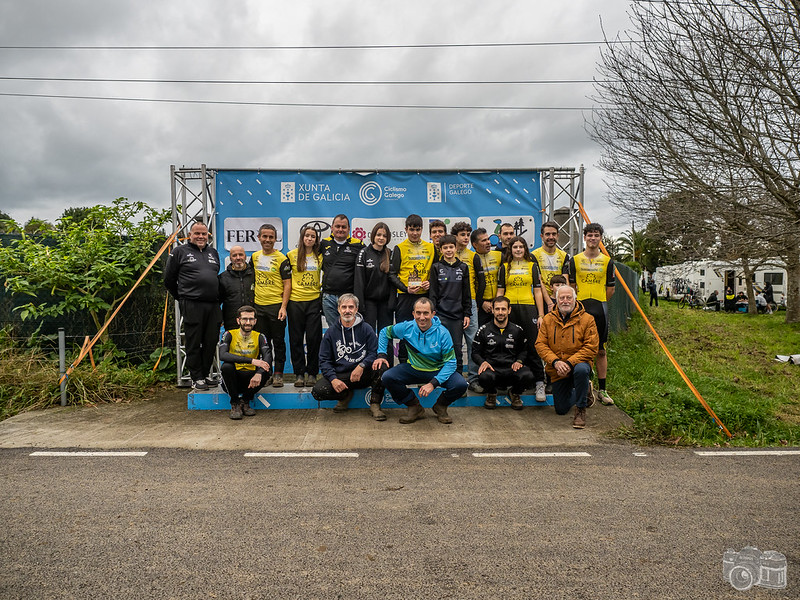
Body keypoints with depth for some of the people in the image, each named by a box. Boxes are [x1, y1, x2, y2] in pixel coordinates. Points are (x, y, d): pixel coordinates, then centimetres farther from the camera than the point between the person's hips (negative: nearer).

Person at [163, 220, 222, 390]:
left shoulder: (213, 253, 19)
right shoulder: (179, 252, 4)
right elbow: (169, 279, 7)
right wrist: (182, 297, 9)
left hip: (213, 306, 5)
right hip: (192, 306, -5)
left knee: (211, 343, 7)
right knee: (194, 344, 0)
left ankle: (205, 375, 20)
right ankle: (197, 378, 9)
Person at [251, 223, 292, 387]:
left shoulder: (281, 259, -5)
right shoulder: (255, 256, 10)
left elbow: (287, 284, -8)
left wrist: (283, 307, -16)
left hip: (276, 306, -5)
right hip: (258, 306, 5)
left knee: (278, 341, 3)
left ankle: (278, 374, 12)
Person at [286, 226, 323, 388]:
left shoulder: (320, 256, 7)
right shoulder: (292, 255, 3)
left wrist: (323, 297, 8)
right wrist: (284, 296, 6)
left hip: (314, 301, 1)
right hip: (295, 301, 0)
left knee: (313, 338, 0)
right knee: (296, 339, 3)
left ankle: (312, 373, 11)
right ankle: (299, 373, 12)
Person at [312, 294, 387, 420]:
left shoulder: (366, 329, 3)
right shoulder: (331, 332, 7)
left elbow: (375, 353, -5)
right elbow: (324, 360, 4)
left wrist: (362, 366, -24)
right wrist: (333, 379, -13)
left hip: (363, 375, -2)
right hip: (340, 375, 2)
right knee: (317, 391, -23)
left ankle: (375, 404, -12)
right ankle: (346, 395, 8)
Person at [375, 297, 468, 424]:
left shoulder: (442, 333, -18)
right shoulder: (406, 328, -12)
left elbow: (450, 362, -17)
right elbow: (385, 332, 8)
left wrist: (433, 383, -28)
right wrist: (381, 355, -5)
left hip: (438, 371, -2)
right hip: (413, 369, 2)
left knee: (461, 385, -28)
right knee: (387, 378, -24)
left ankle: (440, 406, 6)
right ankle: (414, 407, 1)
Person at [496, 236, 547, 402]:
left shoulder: (532, 266, 11)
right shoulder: (505, 267, 11)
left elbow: (537, 291, 8)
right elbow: (500, 291, 10)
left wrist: (541, 315, 1)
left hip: (528, 308, -1)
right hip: (509, 308, 1)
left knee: (533, 346, -4)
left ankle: (539, 384, 0)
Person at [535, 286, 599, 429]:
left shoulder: (587, 319, -8)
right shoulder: (548, 319, 1)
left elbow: (591, 347, -14)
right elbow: (540, 344, -3)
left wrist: (570, 363, -24)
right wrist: (555, 361, -20)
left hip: (579, 362, -3)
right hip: (557, 371, 3)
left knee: (581, 370, -41)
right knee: (561, 409, 8)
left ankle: (581, 410, -18)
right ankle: (585, 391, 39)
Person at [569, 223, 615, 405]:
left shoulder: (607, 261, 8)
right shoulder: (575, 260, 6)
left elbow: (610, 288, 12)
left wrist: (598, 303, 10)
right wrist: (583, 302, 6)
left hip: (600, 309, 1)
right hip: (580, 309, -1)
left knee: (601, 351, 4)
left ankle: (602, 390, 11)